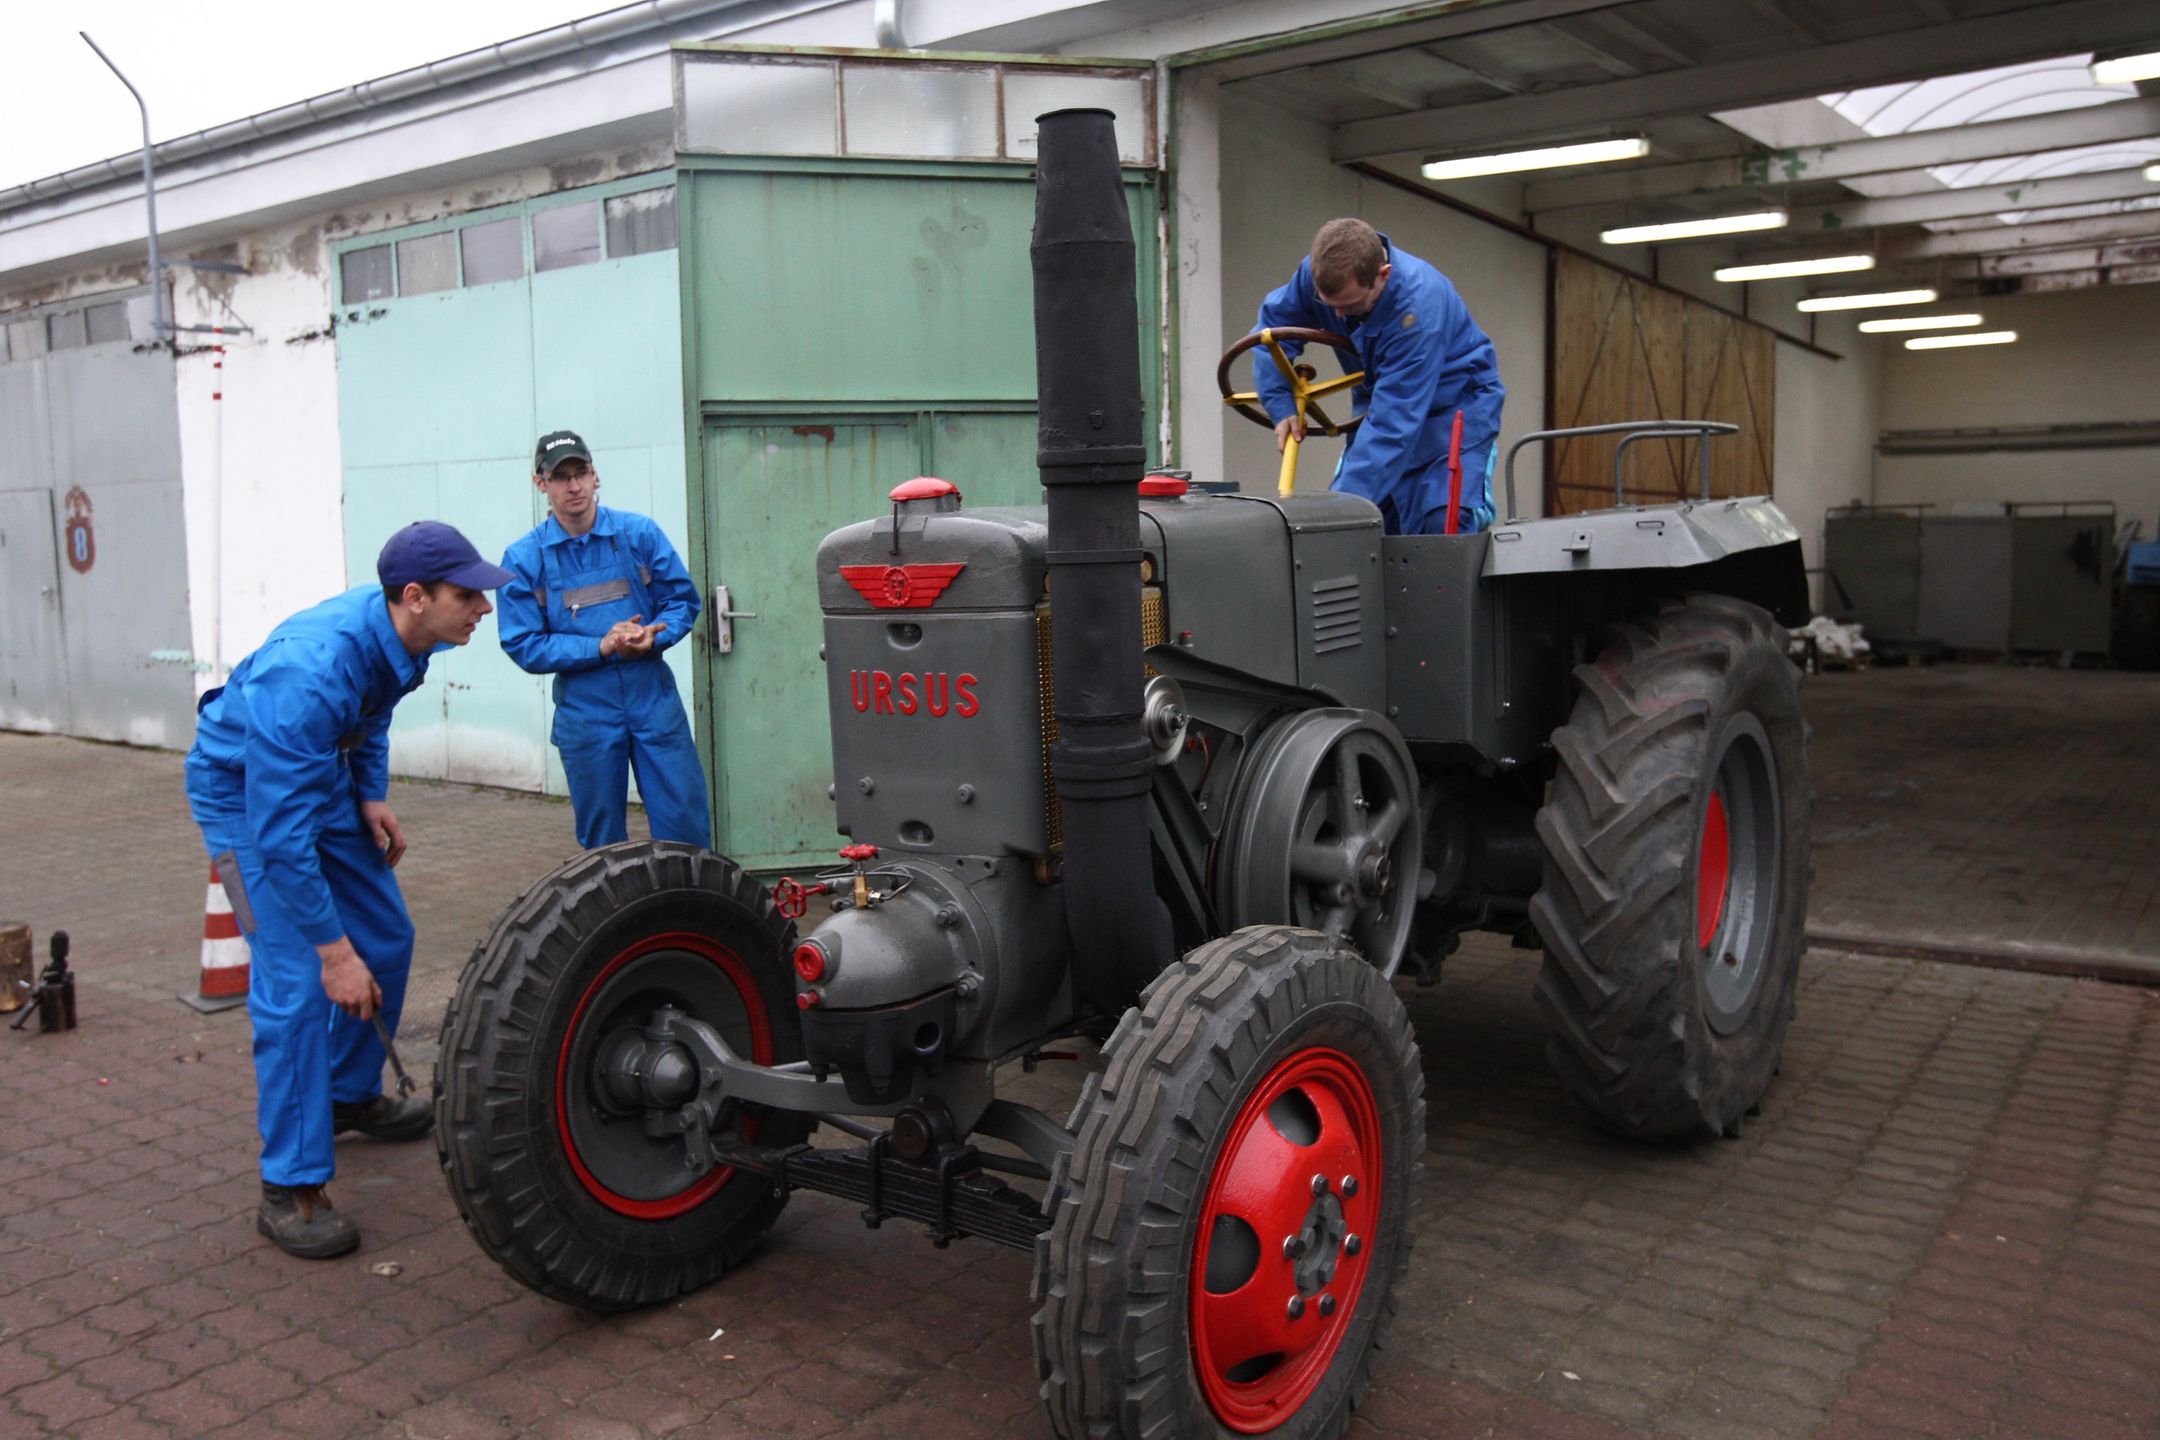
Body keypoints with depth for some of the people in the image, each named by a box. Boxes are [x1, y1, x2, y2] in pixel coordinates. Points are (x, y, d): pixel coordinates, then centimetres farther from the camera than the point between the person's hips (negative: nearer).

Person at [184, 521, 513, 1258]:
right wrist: (332, 949, -33)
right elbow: (278, 831, -36)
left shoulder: (401, 637, -14)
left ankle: (351, 1094, 35)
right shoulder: (311, 671, -39)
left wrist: (373, 796, -1)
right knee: (296, 982, -15)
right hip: (245, 791, -8)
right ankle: (291, 1188, -6)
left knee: (386, 940, 12)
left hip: (319, 775, 8)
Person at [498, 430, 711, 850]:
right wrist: (601, 647, -16)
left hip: (653, 697, 0)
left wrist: (653, 636, -15)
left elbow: (683, 600, 6)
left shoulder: (639, 533, 1)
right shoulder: (523, 559, -2)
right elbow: (524, 646, -5)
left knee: (685, 824, 1)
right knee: (601, 838, 12)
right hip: (584, 711, 0)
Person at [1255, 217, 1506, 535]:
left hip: (1455, 408, -6)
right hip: (1379, 402, 6)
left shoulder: (1418, 303, -36)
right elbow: (1274, 321, 0)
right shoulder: (1318, 273, -19)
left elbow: (1394, 419, -38)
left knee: (1445, 529, -21)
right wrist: (1280, 405, -14)